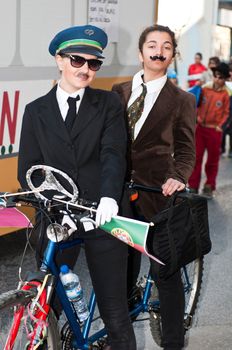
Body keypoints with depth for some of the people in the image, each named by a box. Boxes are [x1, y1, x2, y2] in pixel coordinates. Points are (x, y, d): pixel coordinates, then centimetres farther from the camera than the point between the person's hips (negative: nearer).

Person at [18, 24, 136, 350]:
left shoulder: (108, 103, 6)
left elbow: (114, 153, -8)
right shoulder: (37, 111, 10)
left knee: (115, 312, 5)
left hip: (102, 216, -1)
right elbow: (28, 168, 5)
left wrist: (109, 197, -26)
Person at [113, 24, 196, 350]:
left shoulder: (181, 100, 1)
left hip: (157, 193, -3)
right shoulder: (119, 92, 10)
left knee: (166, 274, 3)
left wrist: (178, 177, -20)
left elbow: (185, 149, 0)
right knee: (123, 269, 13)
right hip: (120, 192, 3)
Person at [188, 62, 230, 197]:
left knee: (213, 160, 9)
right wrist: (197, 116, -4)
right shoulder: (205, 89, 1)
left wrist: (220, 125, -10)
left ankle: (209, 187, 22)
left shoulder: (225, 94, -6)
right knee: (196, 157, 4)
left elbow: (226, 113, 0)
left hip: (214, 131, -2)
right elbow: (197, 104, 11)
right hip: (200, 128, 2)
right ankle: (193, 186, 11)